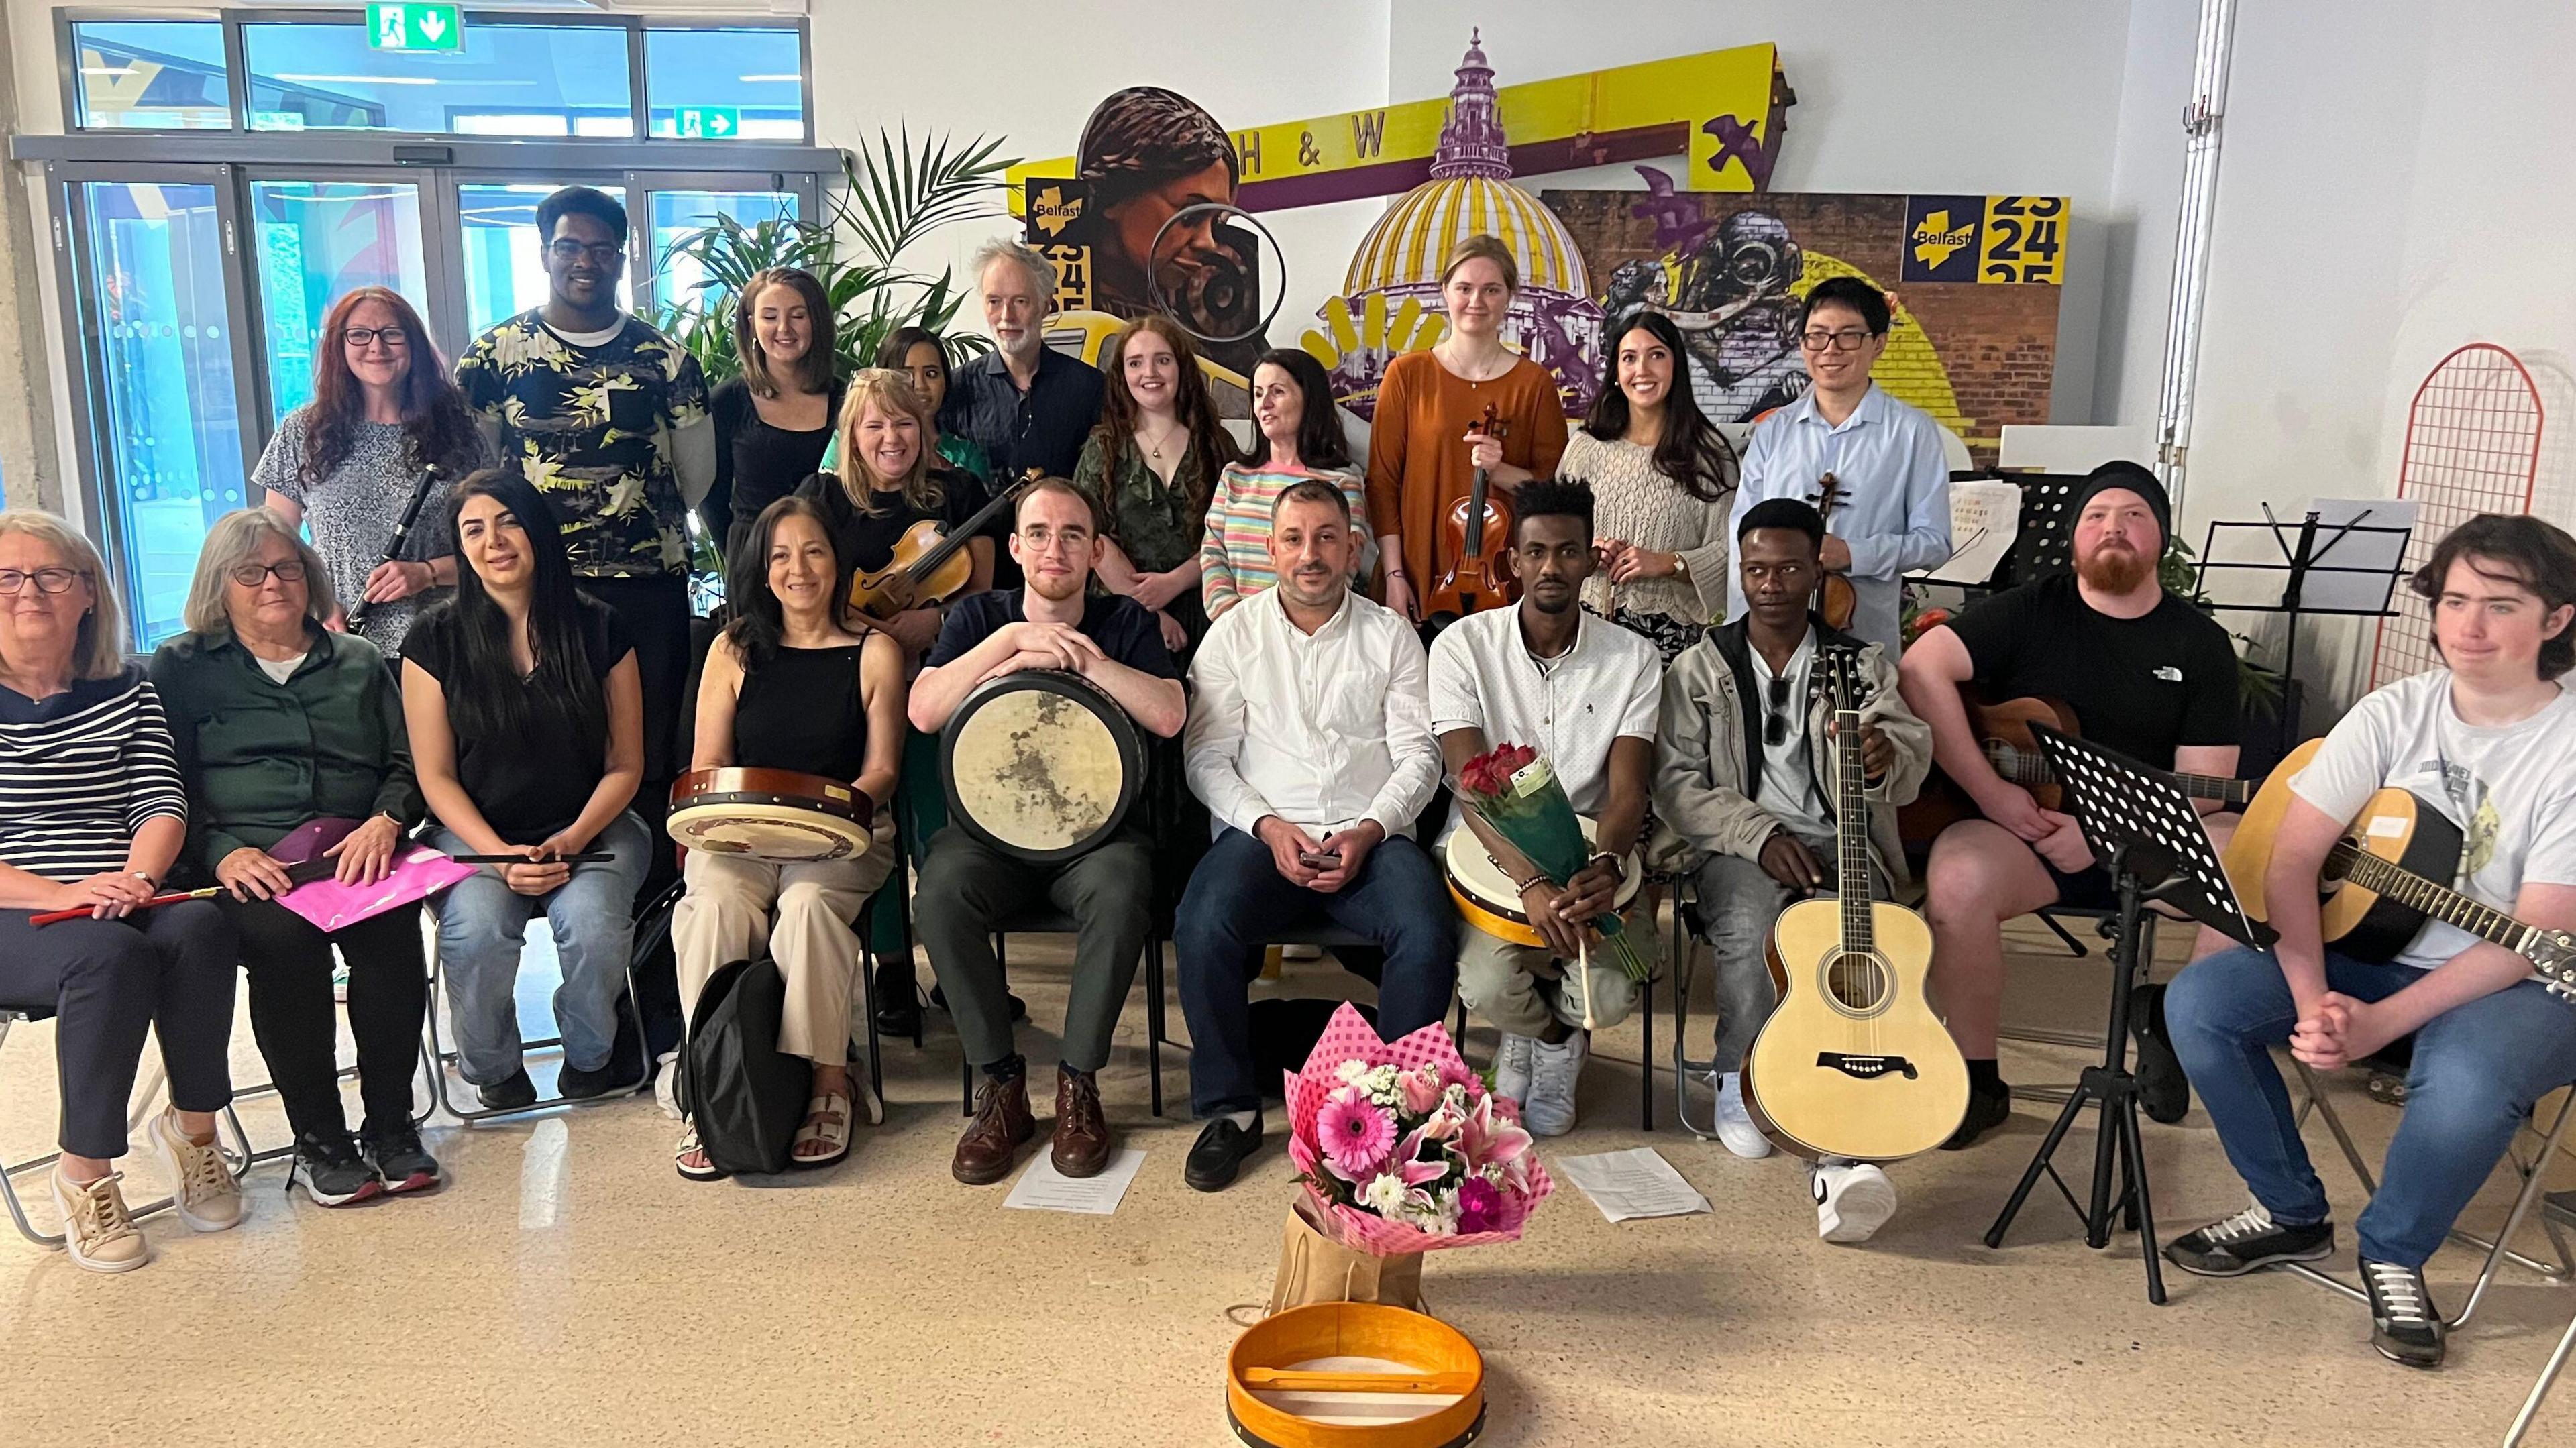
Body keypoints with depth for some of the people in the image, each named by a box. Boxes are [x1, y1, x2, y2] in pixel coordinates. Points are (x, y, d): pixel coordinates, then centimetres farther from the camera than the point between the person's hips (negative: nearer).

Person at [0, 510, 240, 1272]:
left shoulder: (127, 690, 13)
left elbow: (162, 804, 5)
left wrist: (138, 879, -17)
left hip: (120, 903, 3)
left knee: (199, 928, -29)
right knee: (110, 955, -34)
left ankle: (193, 1128, -11)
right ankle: (83, 1173, -17)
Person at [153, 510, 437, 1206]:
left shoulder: (359, 661, 22)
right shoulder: (182, 666, 15)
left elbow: (409, 764, 16)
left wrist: (386, 821, -6)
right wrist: (224, 853, -12)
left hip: (356, 849, 1)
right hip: (246, 859, -1)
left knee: (390, 927, -33)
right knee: (281, 935, -35)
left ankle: (390, 1124, -20)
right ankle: (318, 1138, -21)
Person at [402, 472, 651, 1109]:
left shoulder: (598, 628, 0)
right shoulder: (436, 638, 0)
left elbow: (625, 764, 3)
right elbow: (436, 776, 1)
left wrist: (573, 839, -13)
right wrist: (502, 856, -13)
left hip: (591, 829, 0)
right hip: (476, 834, 0)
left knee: (593, 925, -29)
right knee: (476, 931, -30)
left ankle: (590, 1059, 2)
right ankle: (494, 1070, 1)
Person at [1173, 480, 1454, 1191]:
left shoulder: (1391, 635, 12)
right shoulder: (1234, 633, 11)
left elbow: (1418, 755, 6)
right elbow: (1208, 757, 6)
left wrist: (1369, 831, -11)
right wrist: (1268, 827, -11)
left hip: (1372, 835, 0)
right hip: (1262, 832, 0)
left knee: (1428, 937, -29)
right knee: (1203, 927, -30)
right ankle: (1231, 1108, -11)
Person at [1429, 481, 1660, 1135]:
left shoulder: (1633, 658, -1)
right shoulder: (1463, 646, -6)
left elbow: (1629, 793, -10)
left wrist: (1603, 866, -33)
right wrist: (1532, 884, -31)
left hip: (1592, 855, 1)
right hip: (1489, 855, -1)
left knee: (1611, 996, -24)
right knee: (1487, 985, -27)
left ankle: (1539, 1037, 17)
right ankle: (1555, 1037, 14)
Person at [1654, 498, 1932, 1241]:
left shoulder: (1863, 664, 13)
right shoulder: (1699, 668, 11)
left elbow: (1913, 751, -5)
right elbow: (1675, 780, 1)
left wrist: (1886, 757, -31)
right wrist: (1761, 836, -14)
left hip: (1843, 843, 0)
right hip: (1738, 848, 0)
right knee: (1751, 923, -35)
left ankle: (1840, 1156, -41)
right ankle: (1738, 1083, -9)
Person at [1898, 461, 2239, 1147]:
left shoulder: (2201, 644, 8)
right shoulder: (2029, 611, 3)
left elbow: (2204, 782, 1)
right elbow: (1921, 668, -12)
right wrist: (1991, 793, -18)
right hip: (2020, 829, -1)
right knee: (1957, 879, -34)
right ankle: (1978, 1081, -14)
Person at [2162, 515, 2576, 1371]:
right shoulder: (2396, 713, -3)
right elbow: (2291, 857, -8)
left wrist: (2380, 1022, -29)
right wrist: (2313, 998, -24)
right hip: (2371, 947, 5)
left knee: (2466, 1082, -38)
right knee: (2198, 1004, -17)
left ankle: (2393, 1256, -5)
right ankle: (2293, 1215, 5)